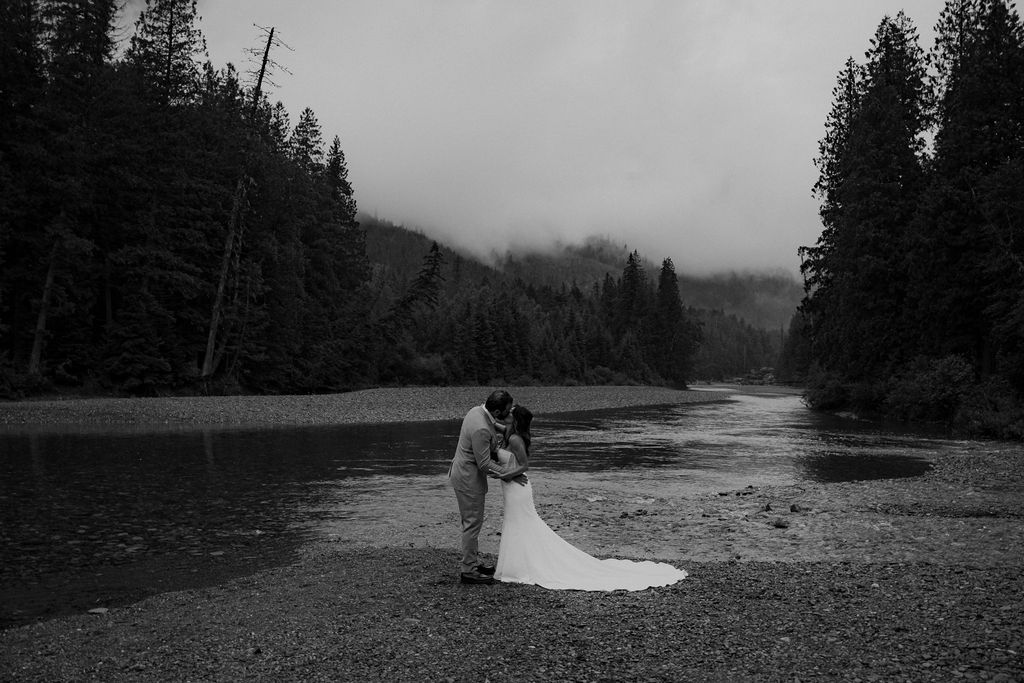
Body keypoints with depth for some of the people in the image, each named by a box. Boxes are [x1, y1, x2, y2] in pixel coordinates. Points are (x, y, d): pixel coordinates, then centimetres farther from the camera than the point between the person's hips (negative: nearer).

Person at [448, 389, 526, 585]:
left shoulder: (478, 411, -1)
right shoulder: (481, 430, -30)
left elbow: (492, 424, 24)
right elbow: (484, 464, -25)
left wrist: (506, 428, 7)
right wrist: (511, 475, -18)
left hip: (463, 472, 10)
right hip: (468, 478, -10)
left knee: (472, 522, 19)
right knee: (473, 523, -1)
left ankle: (473, 562, 31)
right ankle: (468, 571, 8)